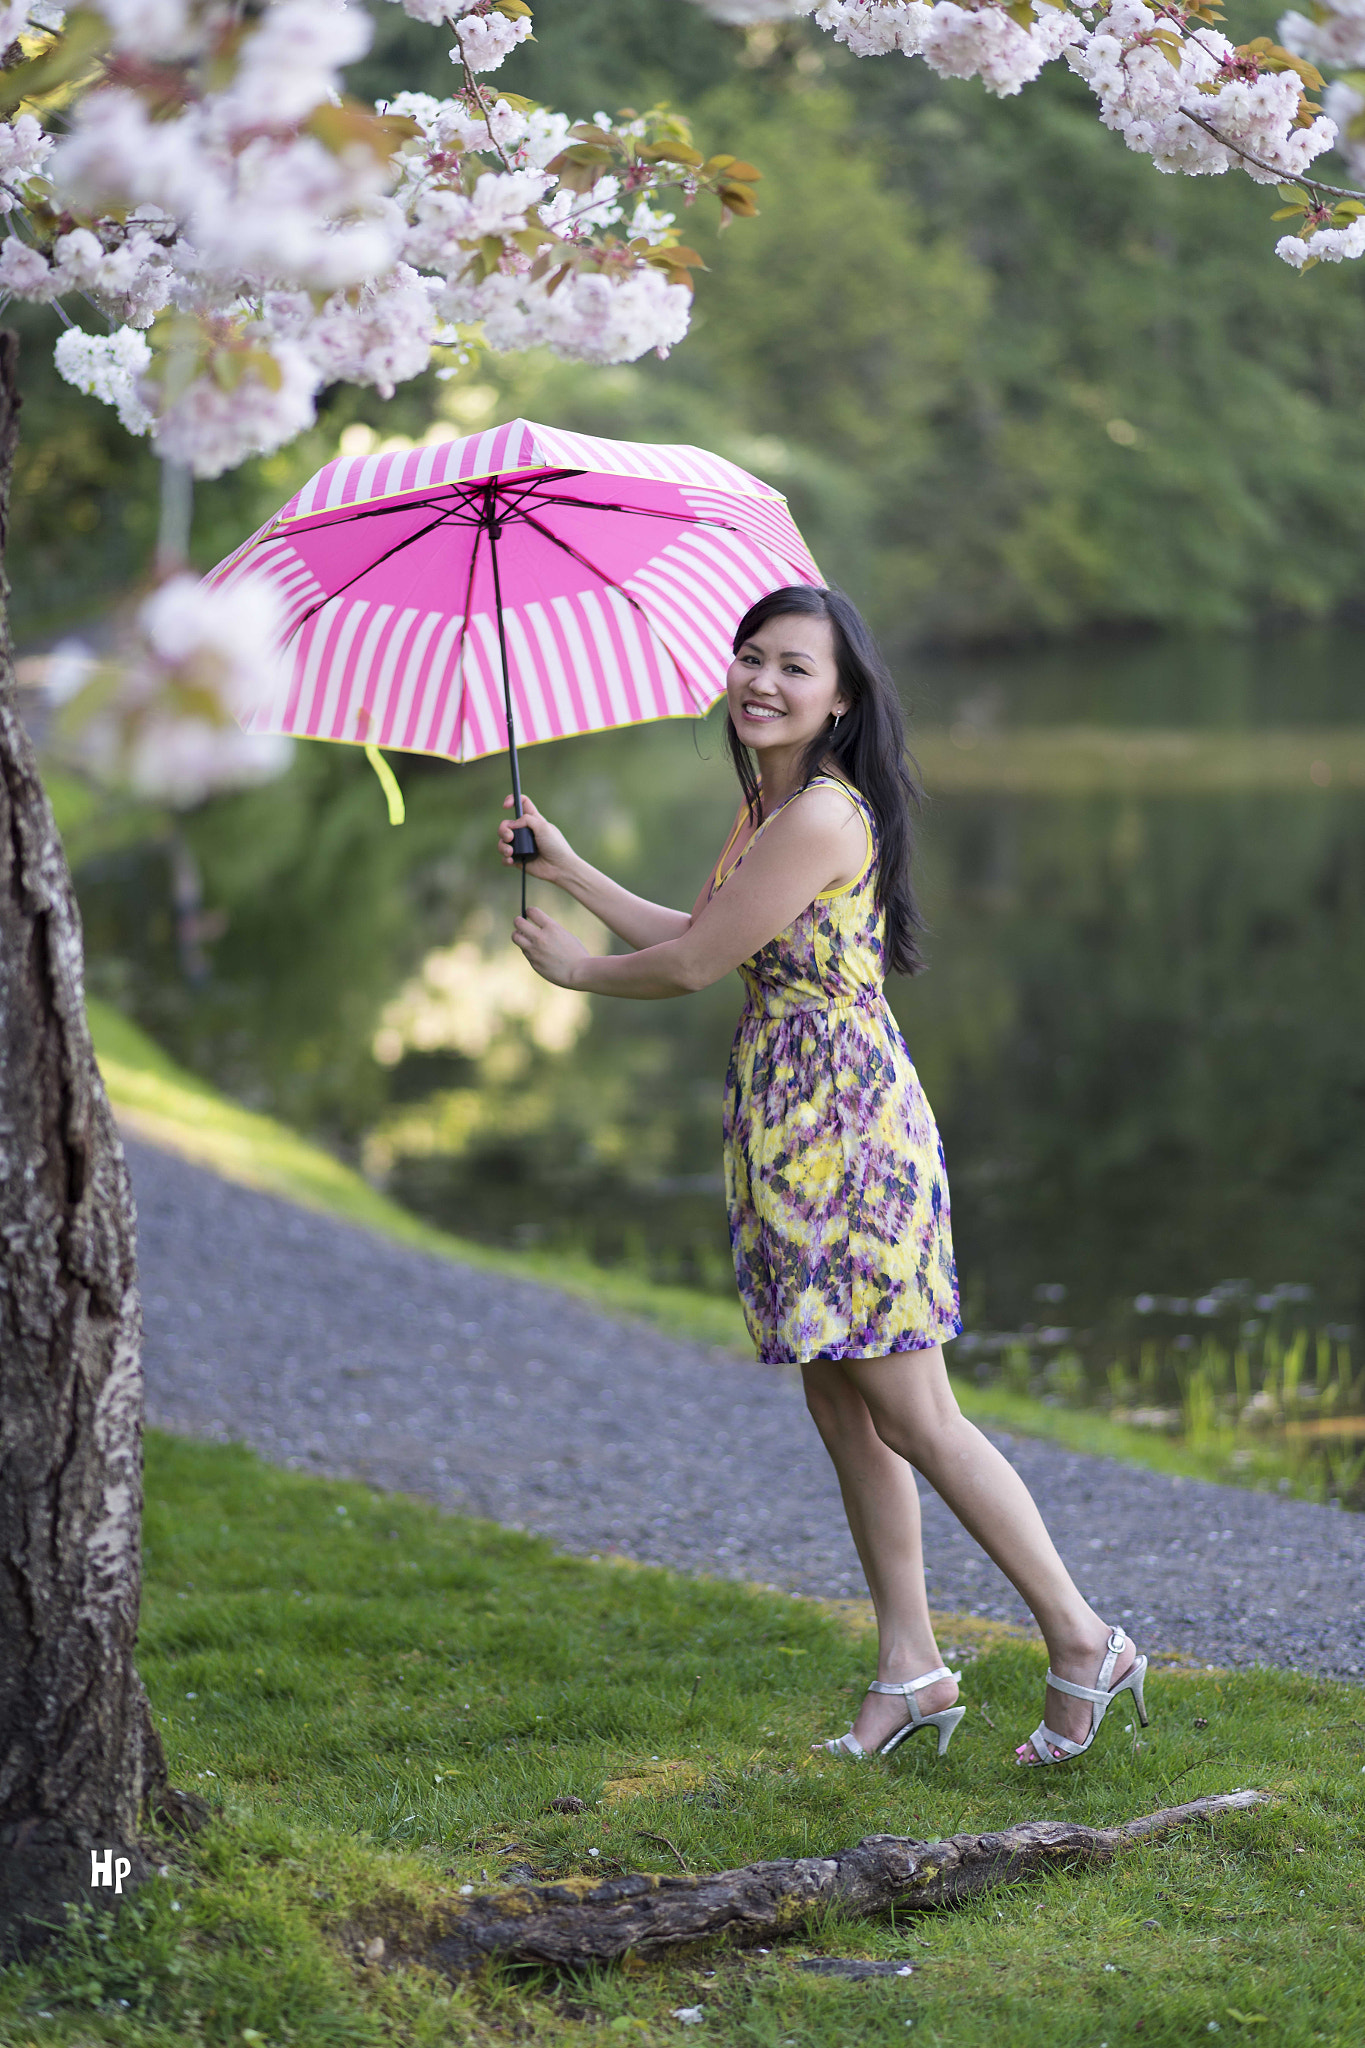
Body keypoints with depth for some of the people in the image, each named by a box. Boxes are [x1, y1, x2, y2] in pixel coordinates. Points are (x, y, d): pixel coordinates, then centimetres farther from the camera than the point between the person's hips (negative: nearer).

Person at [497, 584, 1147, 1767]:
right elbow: (699, 944, 20)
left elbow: (692, 967, -13)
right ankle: (911, 1671, 18)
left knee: (911, 1414, -7)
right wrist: (568, 868, 22)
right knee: (841, 1411, 11)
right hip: (787, 1126, 10)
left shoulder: (822, 816, -18)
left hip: (846, 1124, -10)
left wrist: (576, 971, 4)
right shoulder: (765, 810, 13)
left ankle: (1083, 1643, 3)